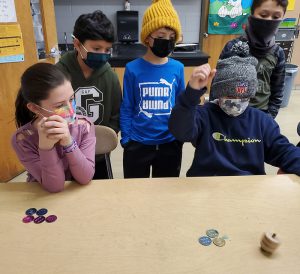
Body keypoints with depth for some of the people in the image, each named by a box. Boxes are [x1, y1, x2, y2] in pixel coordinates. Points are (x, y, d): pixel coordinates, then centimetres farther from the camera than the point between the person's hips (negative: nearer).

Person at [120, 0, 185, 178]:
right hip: (138, 144, -1)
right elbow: (126, 109, -3)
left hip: (170, 144, 2)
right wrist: (126, 140, -5)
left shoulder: (178, 68, -5)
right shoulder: (133, 69, -10)